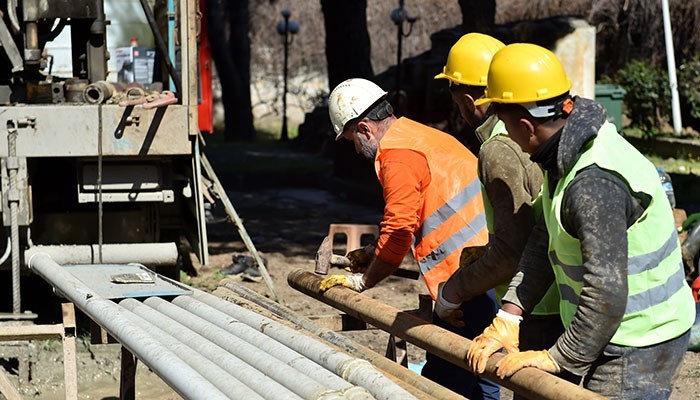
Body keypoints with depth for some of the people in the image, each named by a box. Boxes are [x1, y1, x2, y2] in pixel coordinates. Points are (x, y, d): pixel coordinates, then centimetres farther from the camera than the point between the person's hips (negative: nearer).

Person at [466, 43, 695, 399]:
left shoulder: (594, 185, -30)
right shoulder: (566, 157, 4)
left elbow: (606, 294, -32)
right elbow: (545, 243, 7)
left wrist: (558, 358, -23)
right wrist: (507, 318, -1)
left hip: (641, 343, -10)